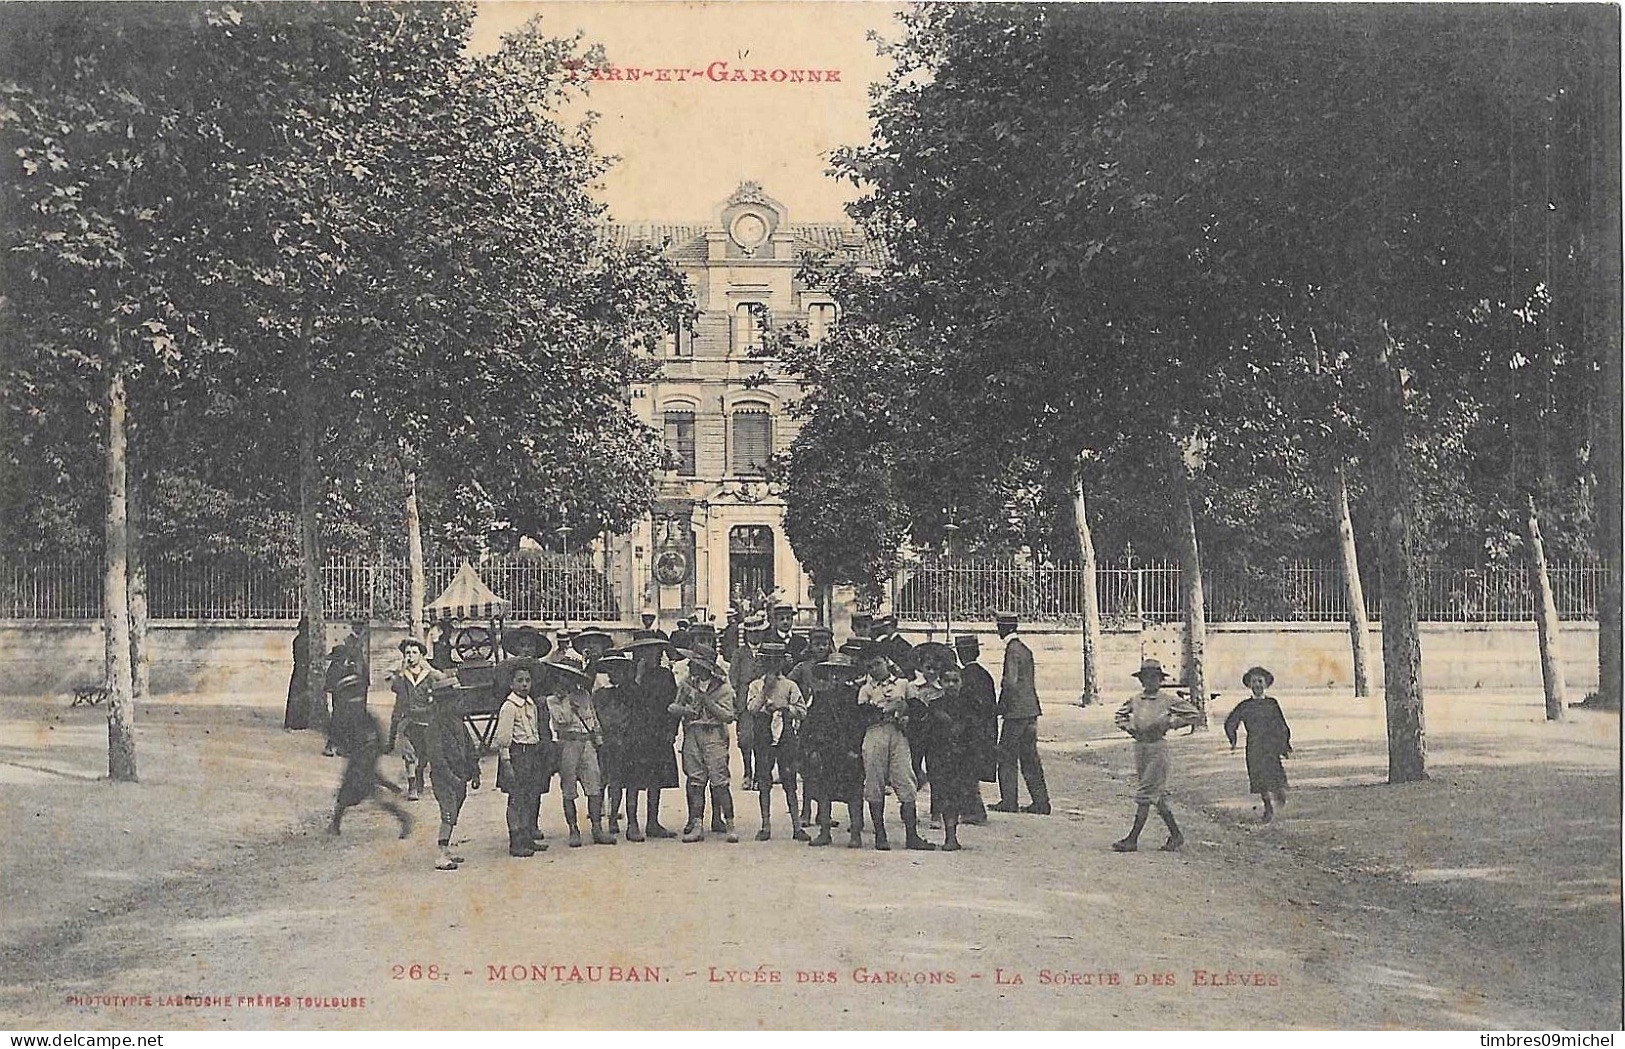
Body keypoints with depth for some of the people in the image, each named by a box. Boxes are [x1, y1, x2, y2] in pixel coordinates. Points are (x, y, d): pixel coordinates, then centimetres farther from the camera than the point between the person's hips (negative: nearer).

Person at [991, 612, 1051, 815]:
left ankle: (1009, 802, 1)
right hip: (1031, 709, 9)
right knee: (1029, 758, 10)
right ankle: (1041, 803, 10)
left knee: (1006, 757, 0)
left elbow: (1011, 682, -20)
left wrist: (1001, 706, -7)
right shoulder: (1025, 649, 15)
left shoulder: (1012, 650, -13)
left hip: (1016, 712, -9)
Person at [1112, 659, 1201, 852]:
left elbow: (1194, 715, -1)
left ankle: (1133, 839, -6)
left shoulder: (1168, 700, -3)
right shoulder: (1134, 700, 9)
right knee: (1156, 794, 10)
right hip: (1139, 745, 6)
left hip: (1158, 745, -5)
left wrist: (1169, 723, -8)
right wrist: (1129, 727, 6)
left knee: (1145, 793, -8)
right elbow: (1118, 717, 25)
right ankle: (1175, 835, 21)